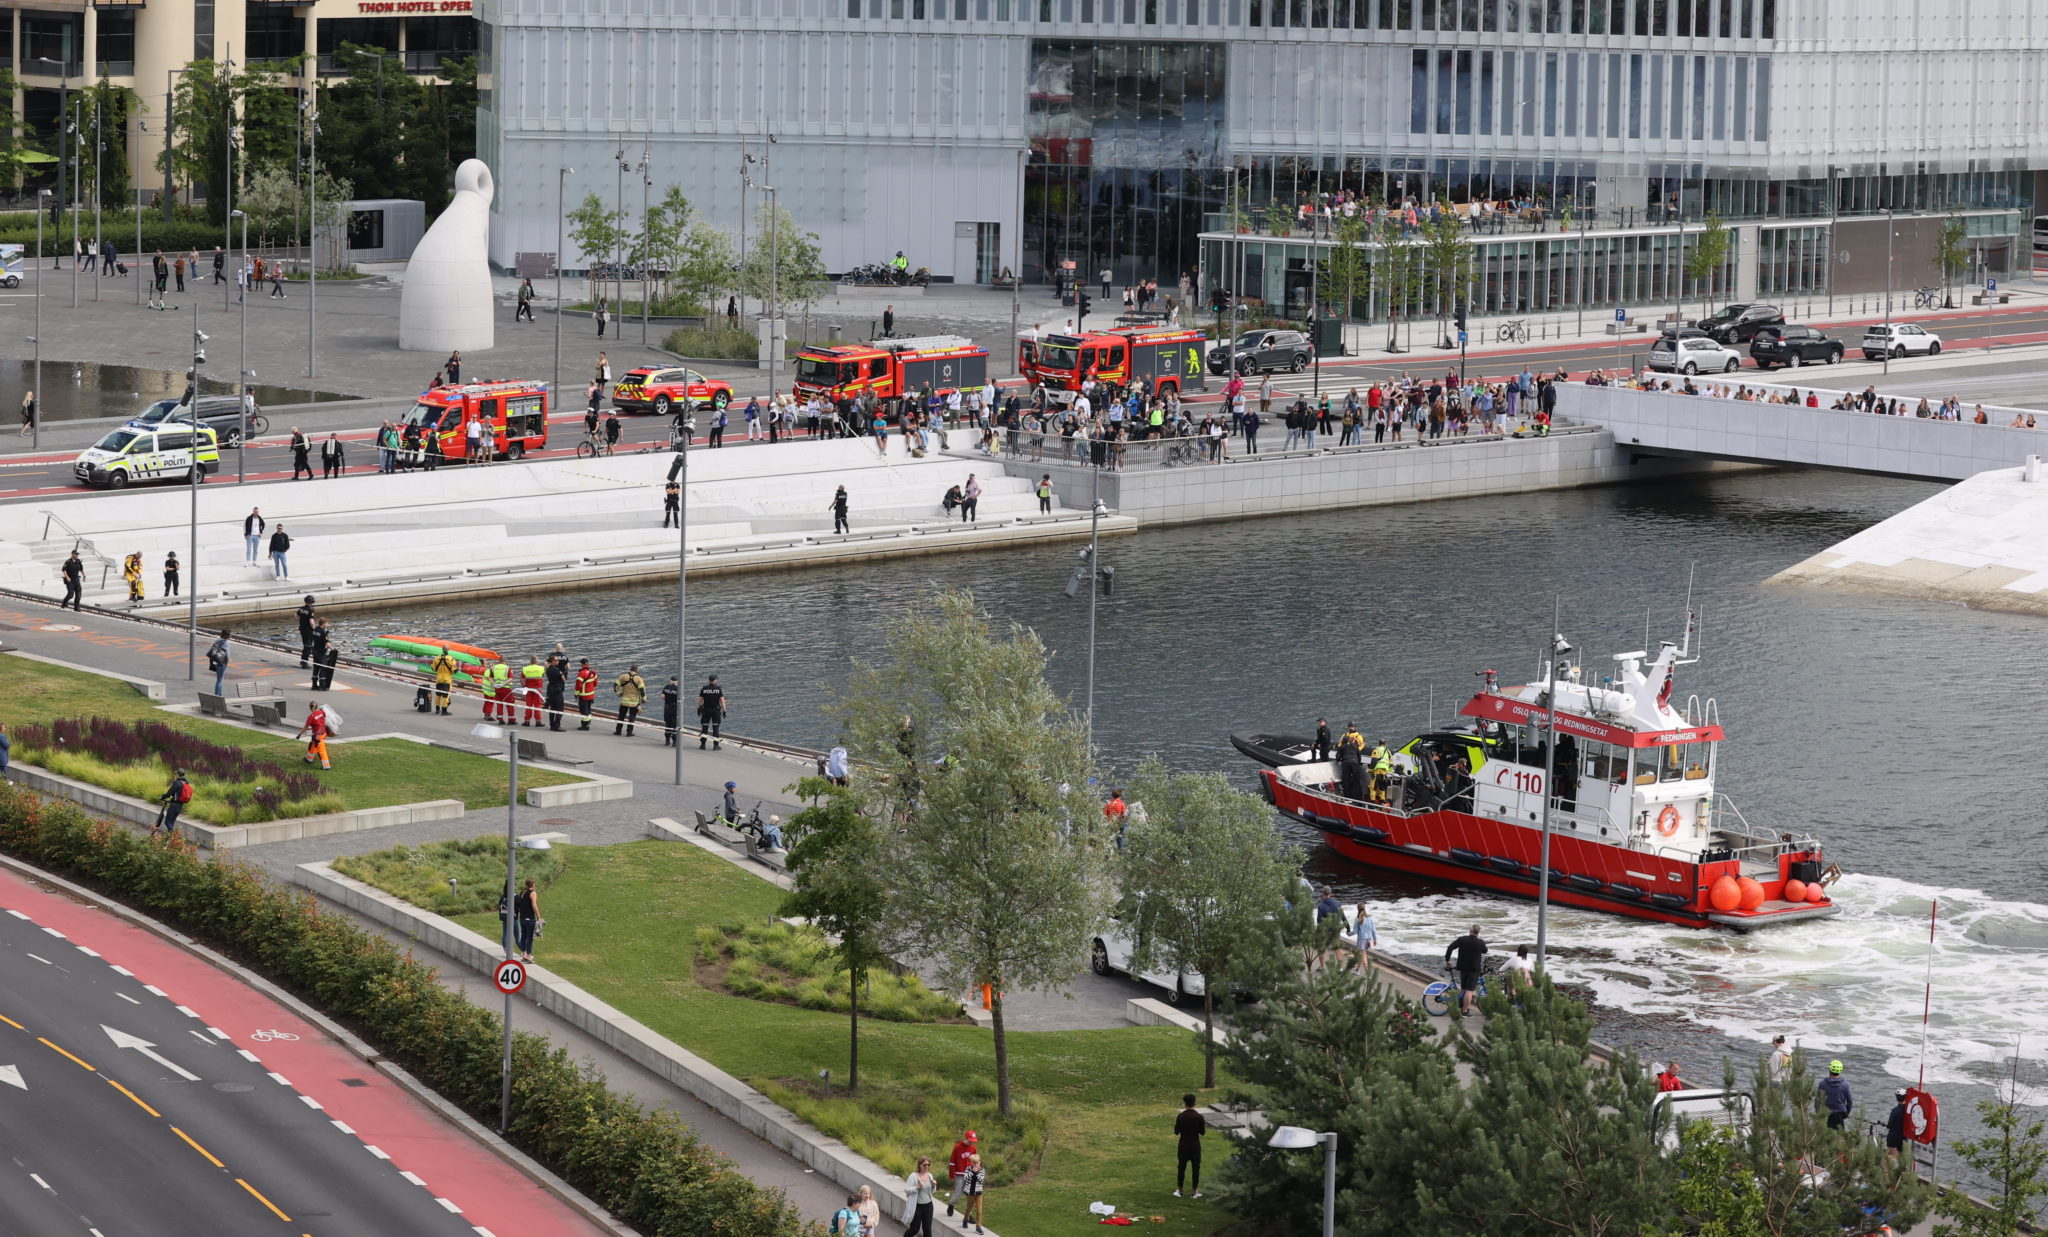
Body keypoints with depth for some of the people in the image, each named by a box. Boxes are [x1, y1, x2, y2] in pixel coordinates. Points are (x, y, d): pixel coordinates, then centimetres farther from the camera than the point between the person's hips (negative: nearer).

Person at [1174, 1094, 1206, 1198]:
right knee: (1195, 1168, 9)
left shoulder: (1180, 1116, -12)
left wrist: (1176, 1121, 10)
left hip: (1183, 1146, 0)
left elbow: (1176, 1132, -6)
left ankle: (1179, 1190, 17)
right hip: (1195, 1146, 0)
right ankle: (1195, 1192, 12)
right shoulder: (1199, 1117, -11)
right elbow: (1203, 1132, -3)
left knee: (1181, 1167, 12)